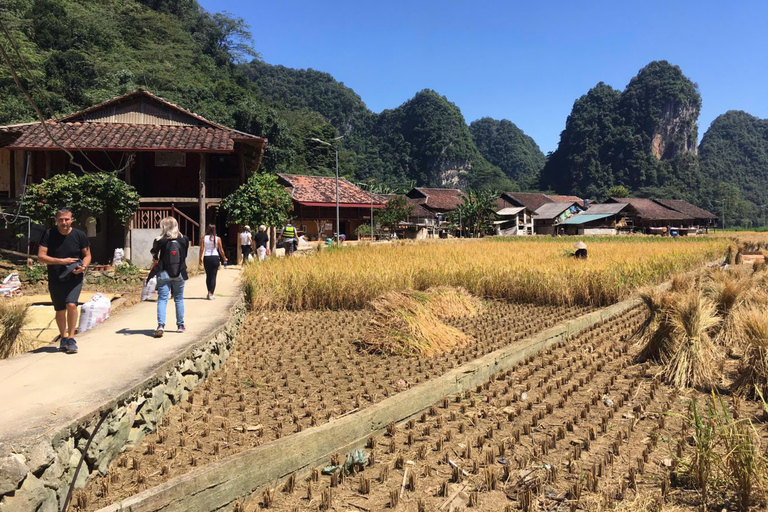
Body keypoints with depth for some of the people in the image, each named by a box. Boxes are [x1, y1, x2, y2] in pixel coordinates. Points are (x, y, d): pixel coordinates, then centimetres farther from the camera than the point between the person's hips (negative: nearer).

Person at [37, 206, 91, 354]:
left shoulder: (79, 235, -4)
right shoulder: (48, 234, -5)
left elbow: (87, 255, 5)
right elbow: (41, 257, -9)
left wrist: (83, 267, -16)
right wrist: (62, 261, -20)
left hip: (74, 278, -1)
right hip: (55, 279, 2)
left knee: (71, 304, -21)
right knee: (60, 310, 11)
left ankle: (71, 339, -12)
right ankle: (63, 338, 31)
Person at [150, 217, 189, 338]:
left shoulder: (160, 241, -10)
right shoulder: (184, 239, -3)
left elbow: (154, 255, 3)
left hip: (164, 273, -2)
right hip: (179, 273, 2)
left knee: (162, 299, 0)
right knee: (179, 299, 14)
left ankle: (161, 325, -15)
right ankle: (180, 325, 21)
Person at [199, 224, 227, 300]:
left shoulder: (203, 238, 1)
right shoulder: (218, 239, -2)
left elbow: (201, 249, -2)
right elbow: (221, 250, 1)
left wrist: (200, 259, 6)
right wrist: (224, 258, 14)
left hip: (206, 258, 2)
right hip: (215, 257, -2)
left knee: (208, 276, 15)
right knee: (213, 276, 0)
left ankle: (209, 293, 19)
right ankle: (211, 294, -7)